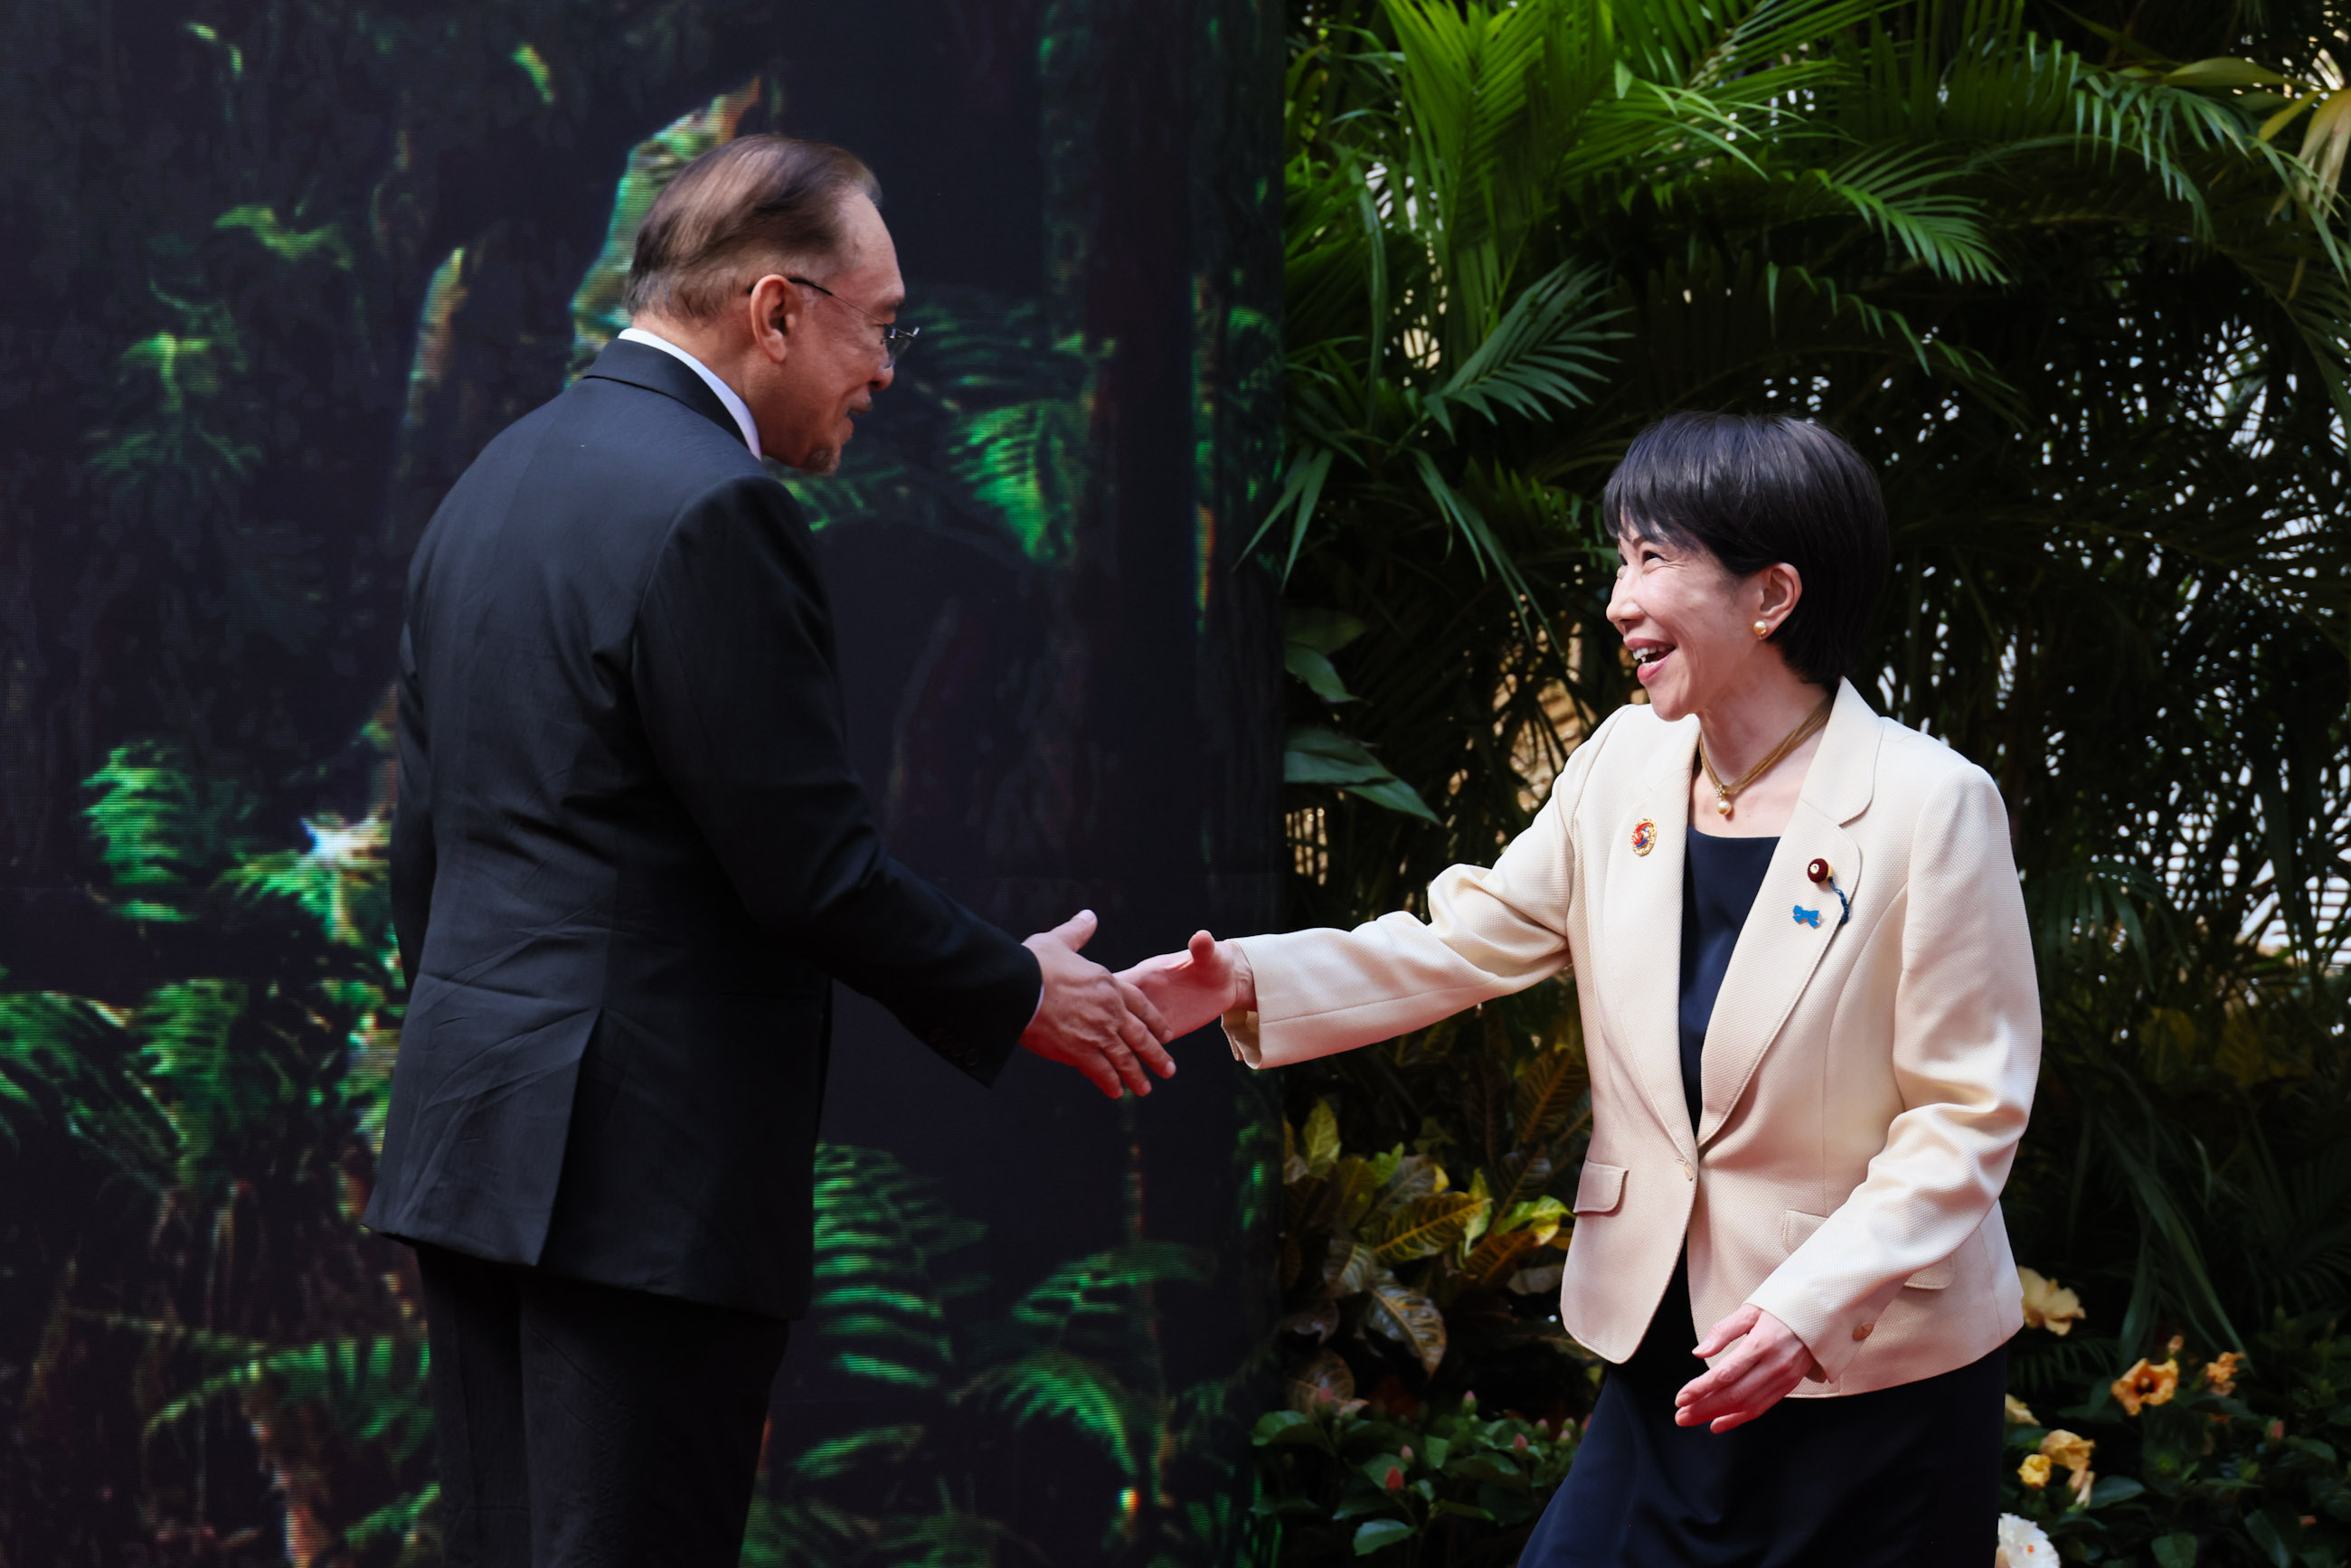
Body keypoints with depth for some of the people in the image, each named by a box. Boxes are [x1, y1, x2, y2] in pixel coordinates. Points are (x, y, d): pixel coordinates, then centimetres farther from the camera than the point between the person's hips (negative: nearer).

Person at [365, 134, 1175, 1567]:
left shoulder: (495, 483, 14)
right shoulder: (710, 509, -15)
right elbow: (809, 867, -16)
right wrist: (1022, 995, -1)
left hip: (472, 1136, 9)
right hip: (646, 1174, -9)